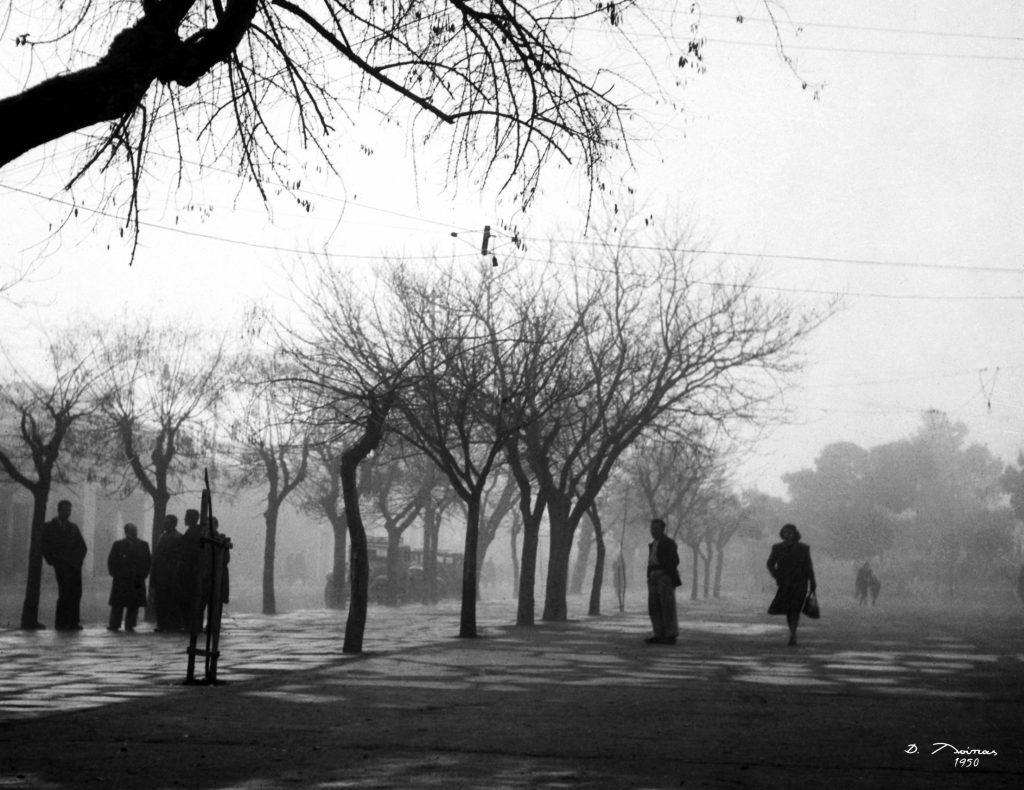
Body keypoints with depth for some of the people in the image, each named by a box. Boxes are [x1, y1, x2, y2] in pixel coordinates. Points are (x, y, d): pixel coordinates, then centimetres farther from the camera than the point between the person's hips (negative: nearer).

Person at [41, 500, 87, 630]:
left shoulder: (73, 527, 19)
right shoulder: (49, 527, 8)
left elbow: (83, 546, 20)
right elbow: (44, 546, 4)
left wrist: (79, 560, 5)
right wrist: (52, 561, -4)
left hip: (75, 565, 4)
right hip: (61, 566, -4)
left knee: (76, 594, -4)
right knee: (65, 593, -13)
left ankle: (73, 622, -2)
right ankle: (61, 623, -7)